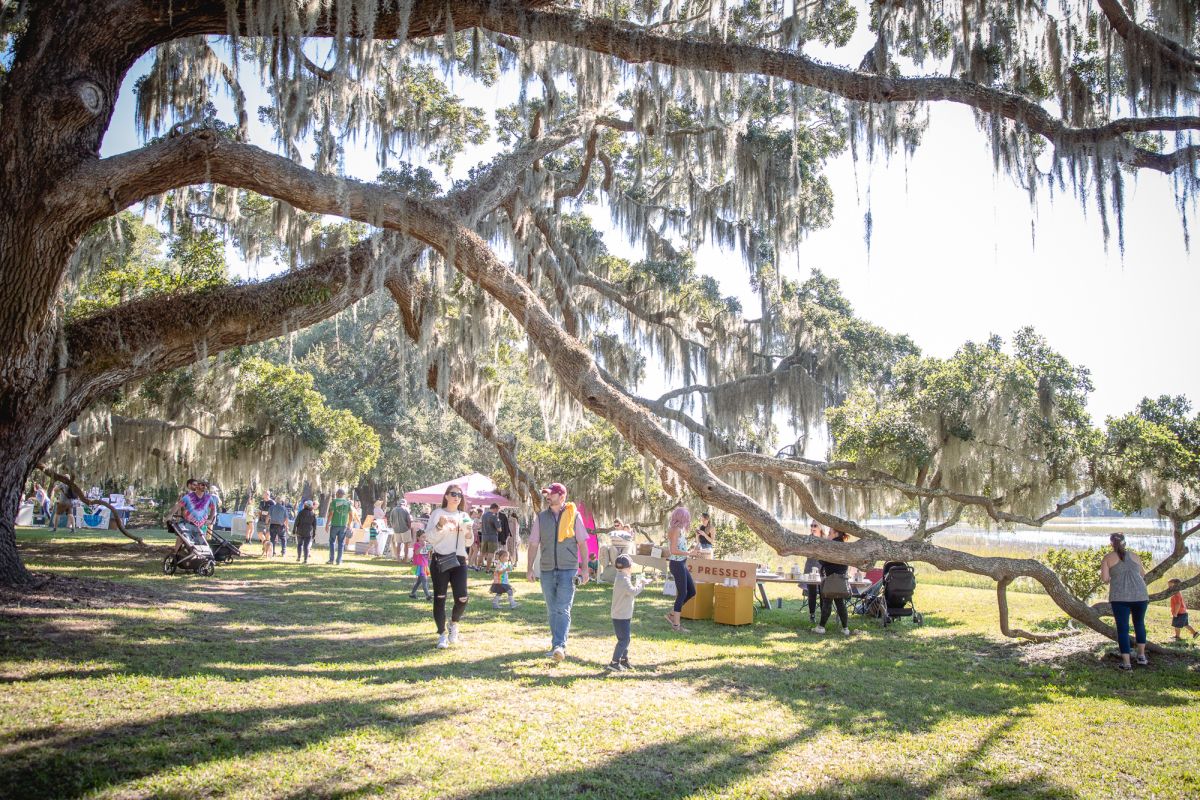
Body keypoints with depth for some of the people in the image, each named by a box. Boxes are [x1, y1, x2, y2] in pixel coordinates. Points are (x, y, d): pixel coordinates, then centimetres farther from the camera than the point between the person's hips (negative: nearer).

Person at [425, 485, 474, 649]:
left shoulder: (464, 516, 13)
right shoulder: (438, 513, 1)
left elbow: (469, 543, 15)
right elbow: (429, 538, -5)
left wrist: (469, 533, -6)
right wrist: (440, 525, -21)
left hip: (459, 561, 3)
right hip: (440, 561, -3)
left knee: (462, 599, -7)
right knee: (440, 598, 0)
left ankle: (454, 624, 22)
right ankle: (442, 634, 13)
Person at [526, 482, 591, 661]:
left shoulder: (573, 515, 0)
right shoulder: (541, 517, 6)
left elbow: (582, 543, 3)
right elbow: (534, 544, 8)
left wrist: (585, 568, -1)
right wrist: (530, 568, 3)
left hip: (568, 569, -3)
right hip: (546, 570, 3)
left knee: (563, 610, -12)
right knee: (552, 611, 10)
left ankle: (560, 646, -19)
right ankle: (557, 645, 21)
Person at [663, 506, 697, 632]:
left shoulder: (678, 529, 12)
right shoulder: (676, 530, -16)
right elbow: (673, 550, -22)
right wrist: (689, 553, -16)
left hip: (681, 564, 10)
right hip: (677, 564, -10)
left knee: (692, 591, 13)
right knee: (682, 594, -2)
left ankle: (672, 613, 19)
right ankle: (676, 625, 5)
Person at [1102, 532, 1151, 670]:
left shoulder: (1108, 558, 4)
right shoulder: (1134, 556, 11)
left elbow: (1104, 578, -3)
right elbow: (1143, 574, 23)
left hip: (1119, 597, -3)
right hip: (1140, 595, 3)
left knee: (1122, 628, 2)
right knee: (1139, 623, 24)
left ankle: (1126, 663, -1)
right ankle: (1141, 656, 27)